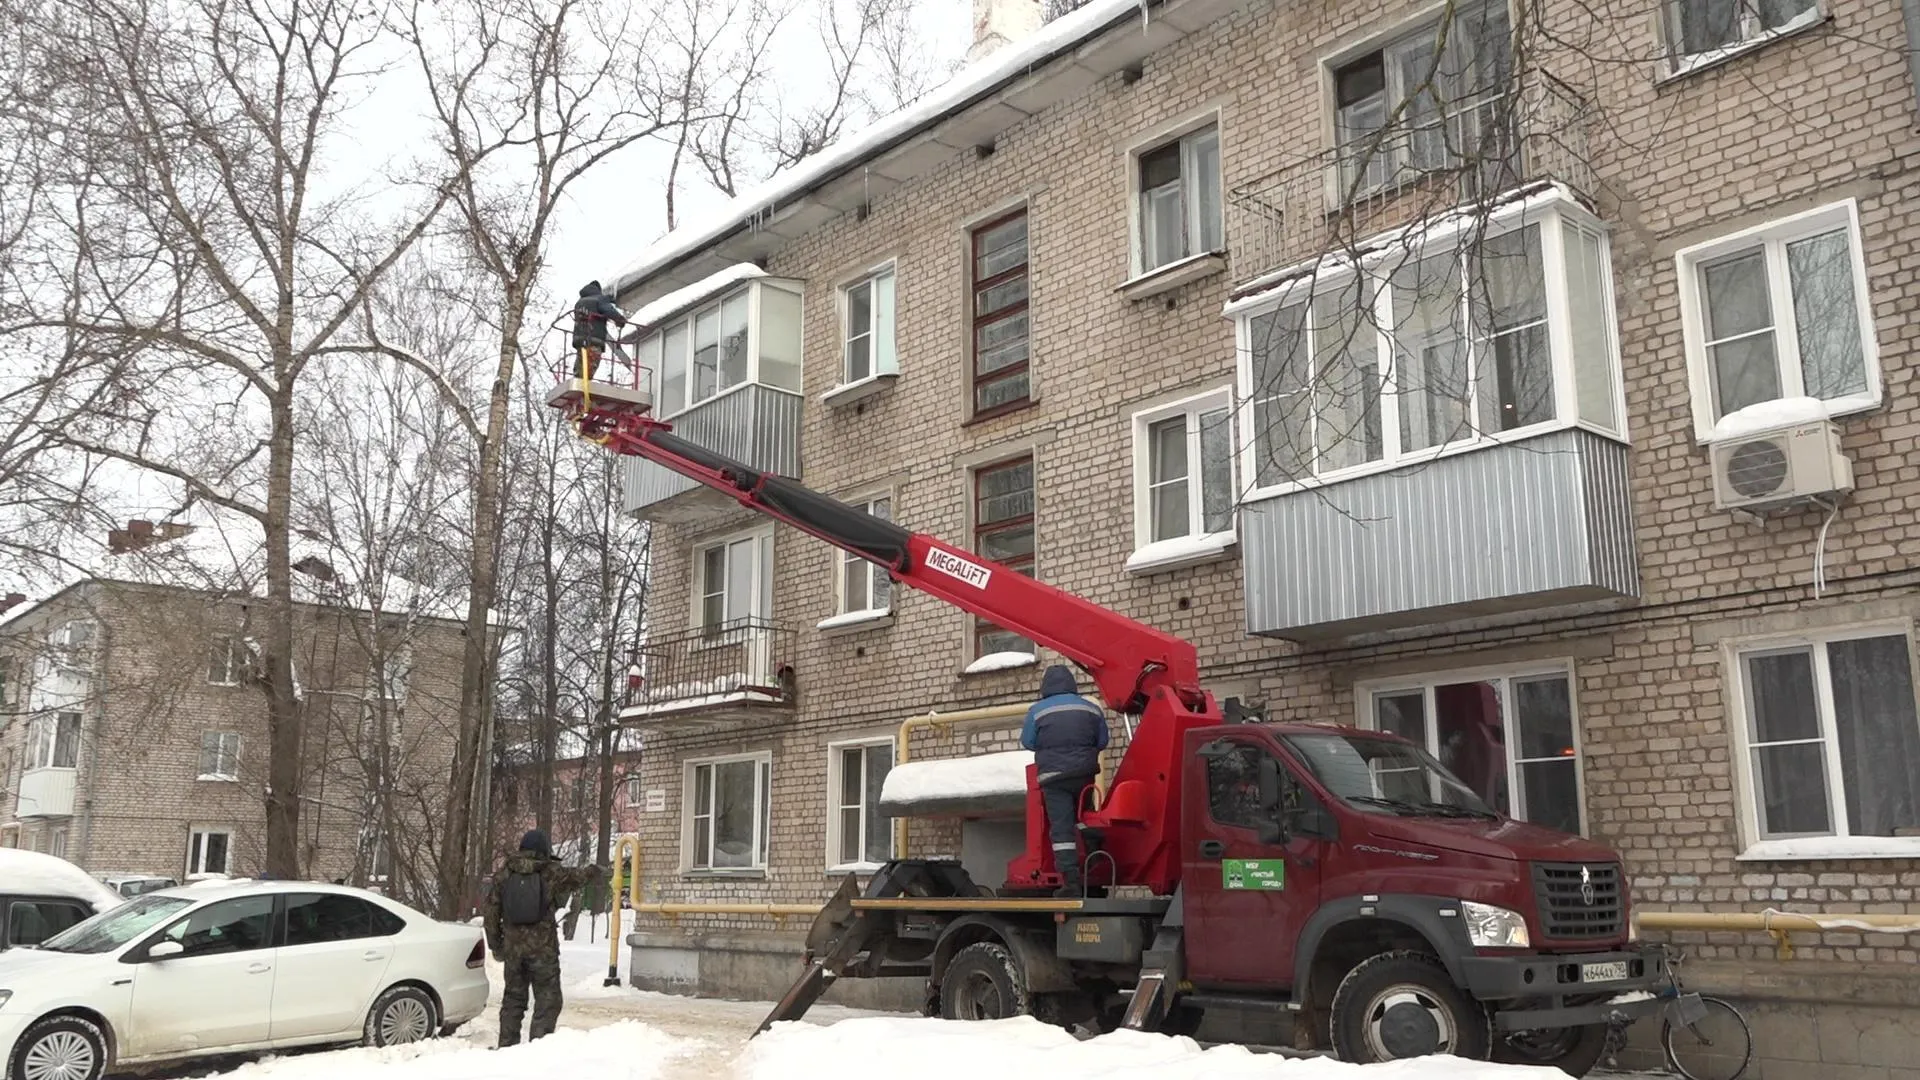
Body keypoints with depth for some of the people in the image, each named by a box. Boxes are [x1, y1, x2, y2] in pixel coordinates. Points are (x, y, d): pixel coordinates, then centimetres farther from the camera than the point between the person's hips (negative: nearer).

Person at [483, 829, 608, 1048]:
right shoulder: (551, 873, -4)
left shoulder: (503, 874, 4)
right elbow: (580, 875, 14)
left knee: (513, 998, 16)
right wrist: (598, 871, 35)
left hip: (513, 948, 4)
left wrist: (495, 944, 15)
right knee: (547, 1000, 2)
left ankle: (507, 1046, 18)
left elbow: (492, 913, 6)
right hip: (543, 948, -4)